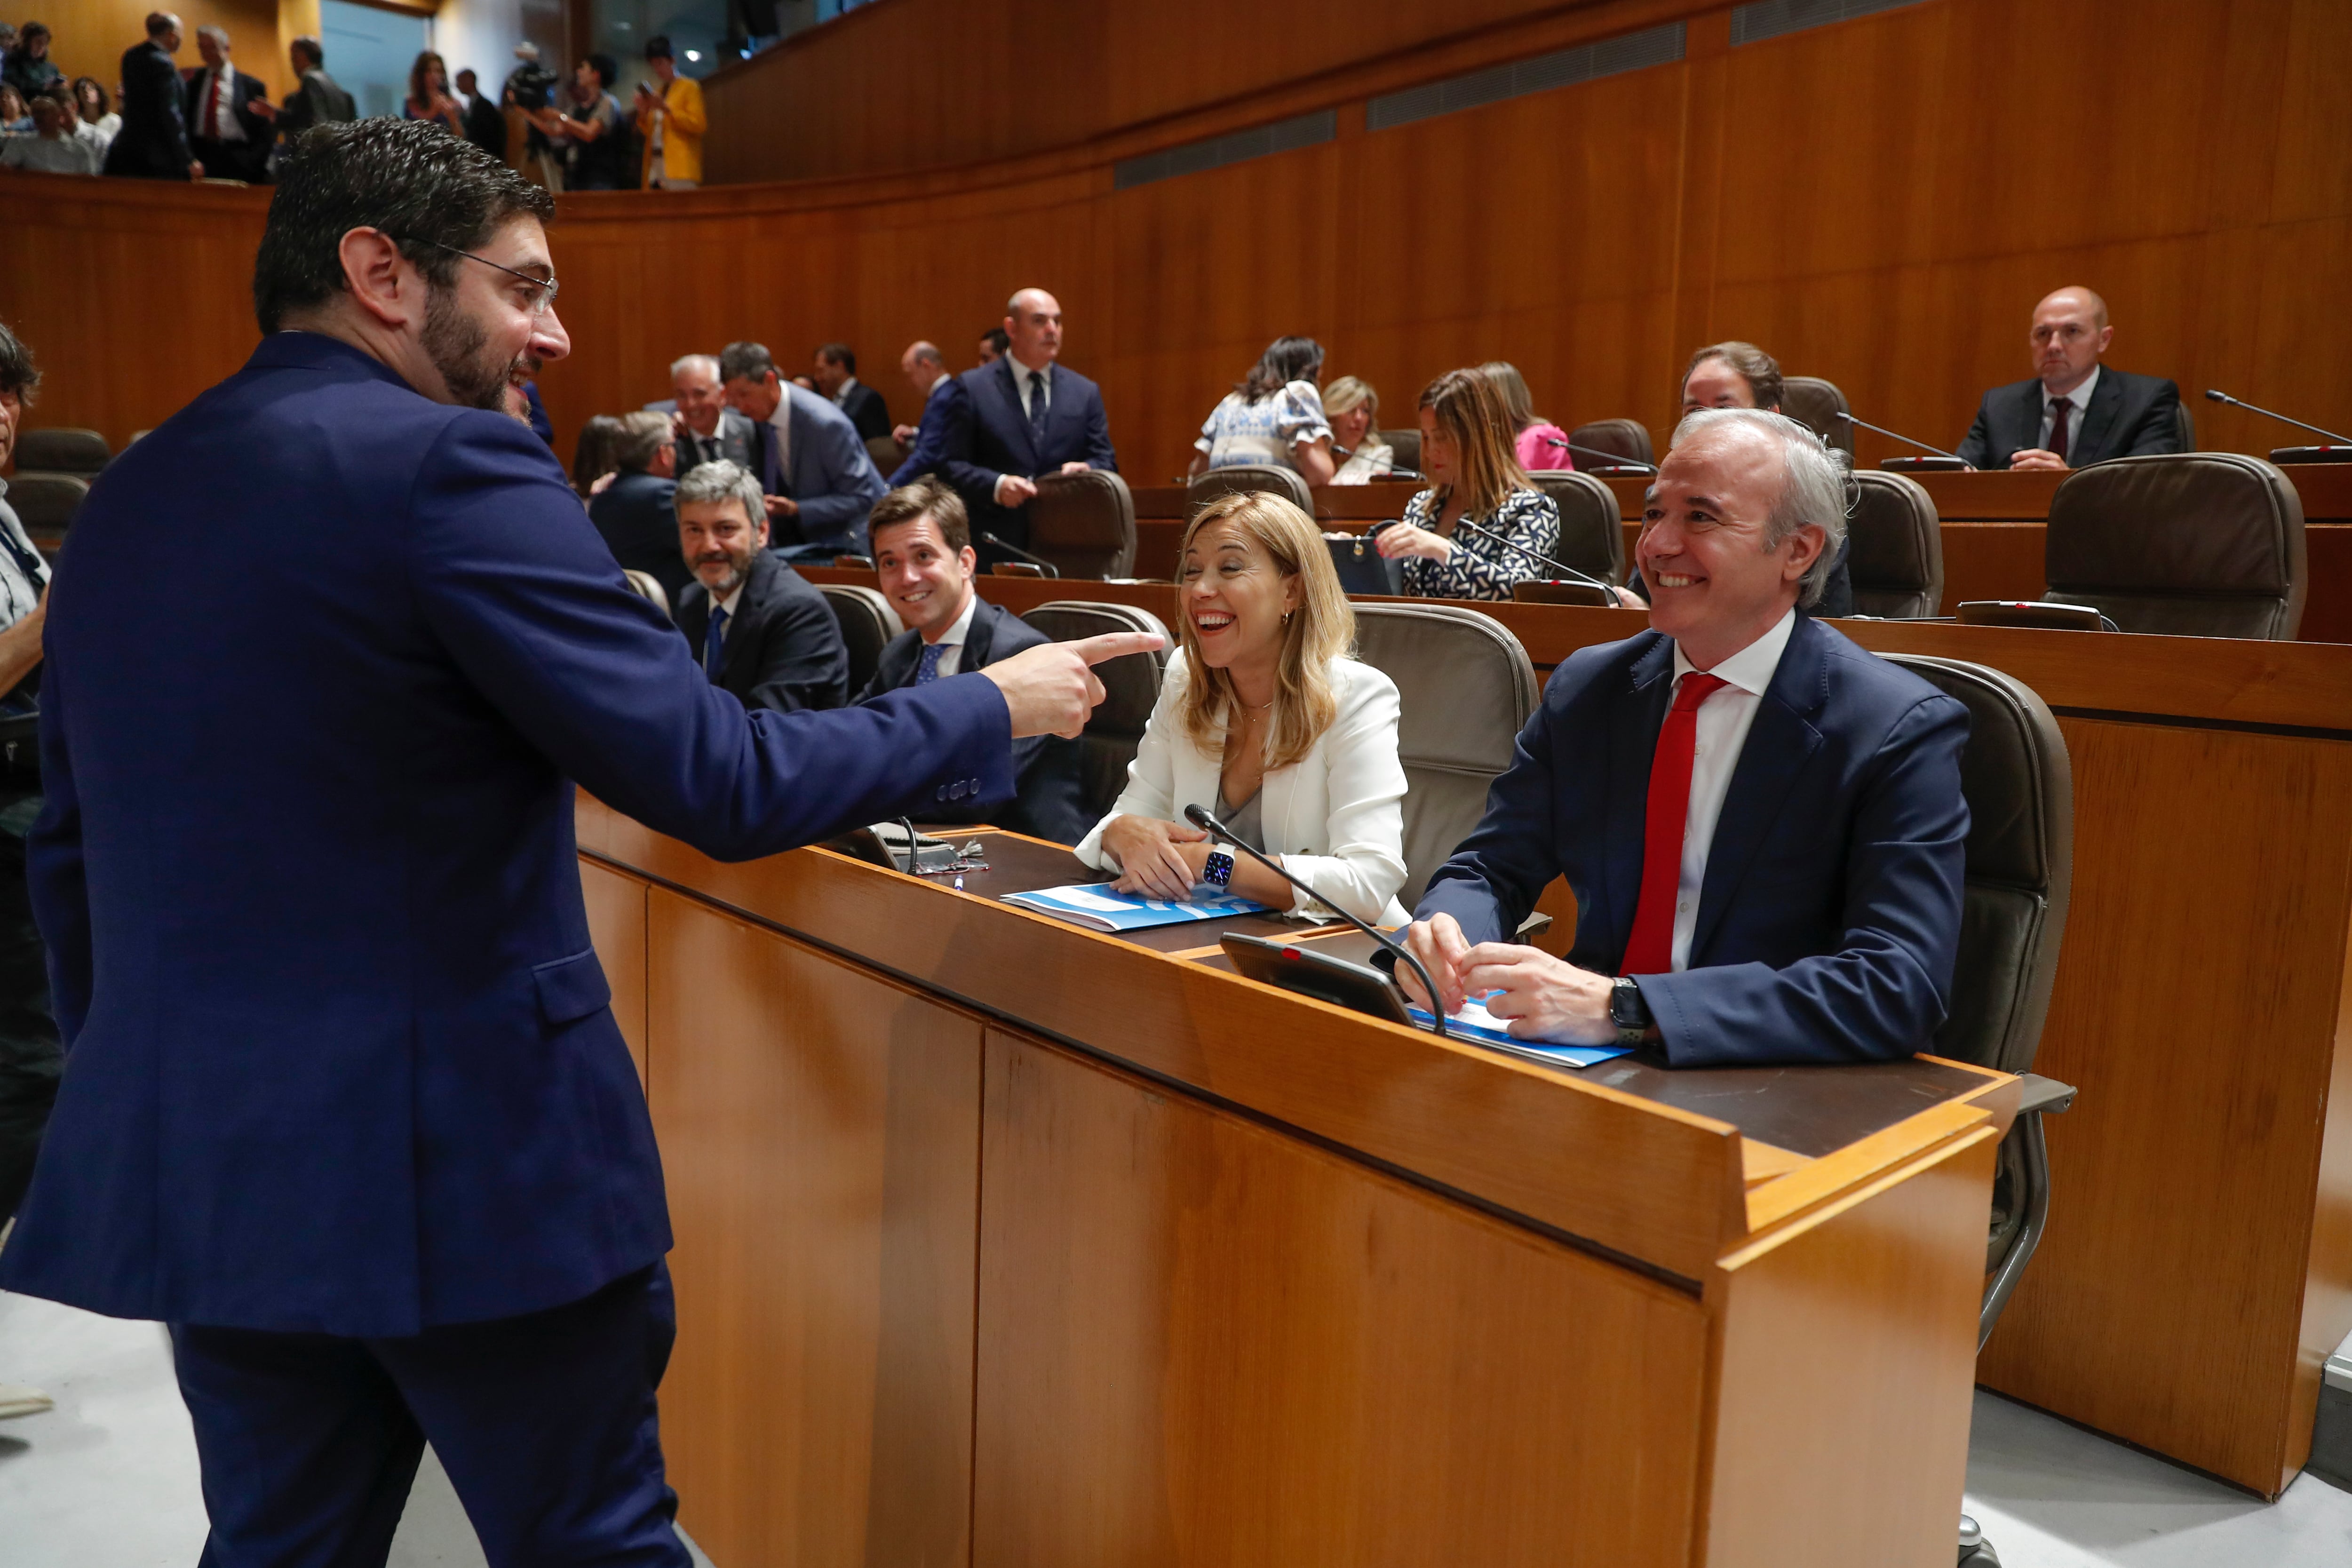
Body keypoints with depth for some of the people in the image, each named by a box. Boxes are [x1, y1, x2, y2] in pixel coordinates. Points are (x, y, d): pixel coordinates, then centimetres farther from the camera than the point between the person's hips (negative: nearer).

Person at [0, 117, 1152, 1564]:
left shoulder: (128, 492, 9)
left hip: (191, 1159, 8)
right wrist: (990, 708, -7)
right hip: (463, 1164, -7)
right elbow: (721, 782, -20)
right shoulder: (449, 465, -15)